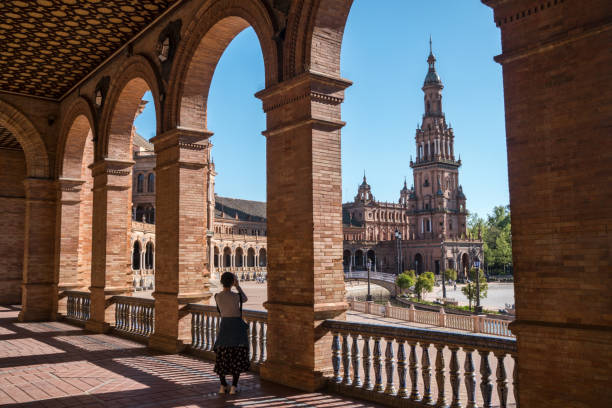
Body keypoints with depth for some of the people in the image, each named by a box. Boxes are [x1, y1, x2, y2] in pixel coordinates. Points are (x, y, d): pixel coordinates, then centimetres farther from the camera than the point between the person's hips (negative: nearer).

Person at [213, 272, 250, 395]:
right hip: (237, 326, -3)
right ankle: (233, 386, 0)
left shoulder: (217, 296, -3)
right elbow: (245, 299, 9)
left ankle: (223, 386, 16)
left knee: (222, 357, 16)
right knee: (237, 358, 6)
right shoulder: (236, 296, -14)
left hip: (224, 325, 3)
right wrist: (238, 286, 16)